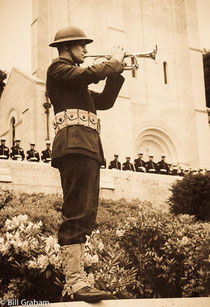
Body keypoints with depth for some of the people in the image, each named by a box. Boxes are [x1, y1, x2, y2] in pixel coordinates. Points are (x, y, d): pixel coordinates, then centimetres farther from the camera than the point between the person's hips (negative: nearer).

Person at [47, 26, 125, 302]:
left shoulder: (77, 82, 32)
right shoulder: (58, 68, 4)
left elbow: (105, 101, 28)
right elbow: (90, 74, -13)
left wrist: (116, 72, 20)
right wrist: (115, 62, 4)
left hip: (89, 148, 10)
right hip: (75, 142, -10)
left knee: (85, 217, 3)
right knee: (77, 214, -18)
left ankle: (76, 283, 3)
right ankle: (75, 283, -23)